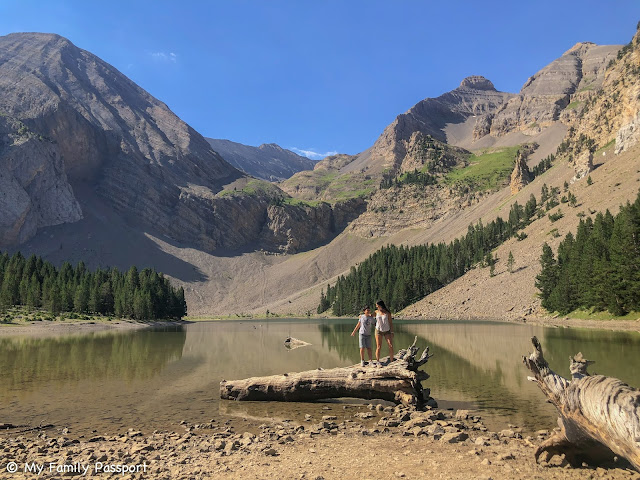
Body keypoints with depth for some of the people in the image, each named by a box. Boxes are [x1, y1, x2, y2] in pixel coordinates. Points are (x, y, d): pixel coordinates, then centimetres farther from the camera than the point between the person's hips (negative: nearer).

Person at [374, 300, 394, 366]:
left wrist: (392, 332, -8)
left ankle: (391, 361, 3)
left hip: (387, 331, -1)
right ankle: (377, 361, 5)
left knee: (391, 346, -8)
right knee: (378, 347, -5)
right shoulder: (376, 312, 1)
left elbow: (391, 323, -5)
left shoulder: (388, 313, -7)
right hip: (379, 331, 1)